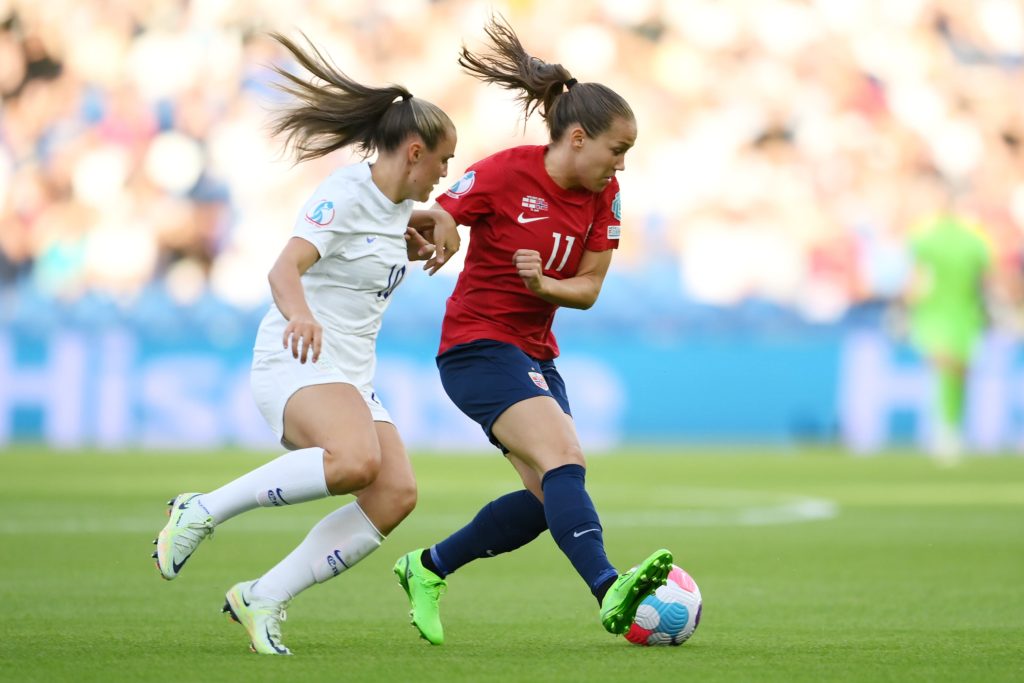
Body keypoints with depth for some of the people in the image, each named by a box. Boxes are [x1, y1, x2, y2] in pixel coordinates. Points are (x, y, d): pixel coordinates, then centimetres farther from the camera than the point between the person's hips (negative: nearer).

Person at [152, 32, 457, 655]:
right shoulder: (344, 194, -13)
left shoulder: (399, 204, 14)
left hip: (350, 377, 9)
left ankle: (262, 598, -8)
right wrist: (299, 315, -48)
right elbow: (286, 267, -28)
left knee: (396, 493, -13)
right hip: (296, 365, -9)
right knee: (355, 461, -36)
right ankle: (202, 512, -19)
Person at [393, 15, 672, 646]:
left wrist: (544, 285, -18)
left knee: (549, 497, 3)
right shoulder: (504, 174, -15)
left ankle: (427, 569, 21)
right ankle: (610, 591, -43)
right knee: (564, 460, -27)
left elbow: (588, 287, 3)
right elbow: (433, 226, -7)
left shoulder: (602, 194, 3)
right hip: (477, 346, -8)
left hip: (535, 353, 8)